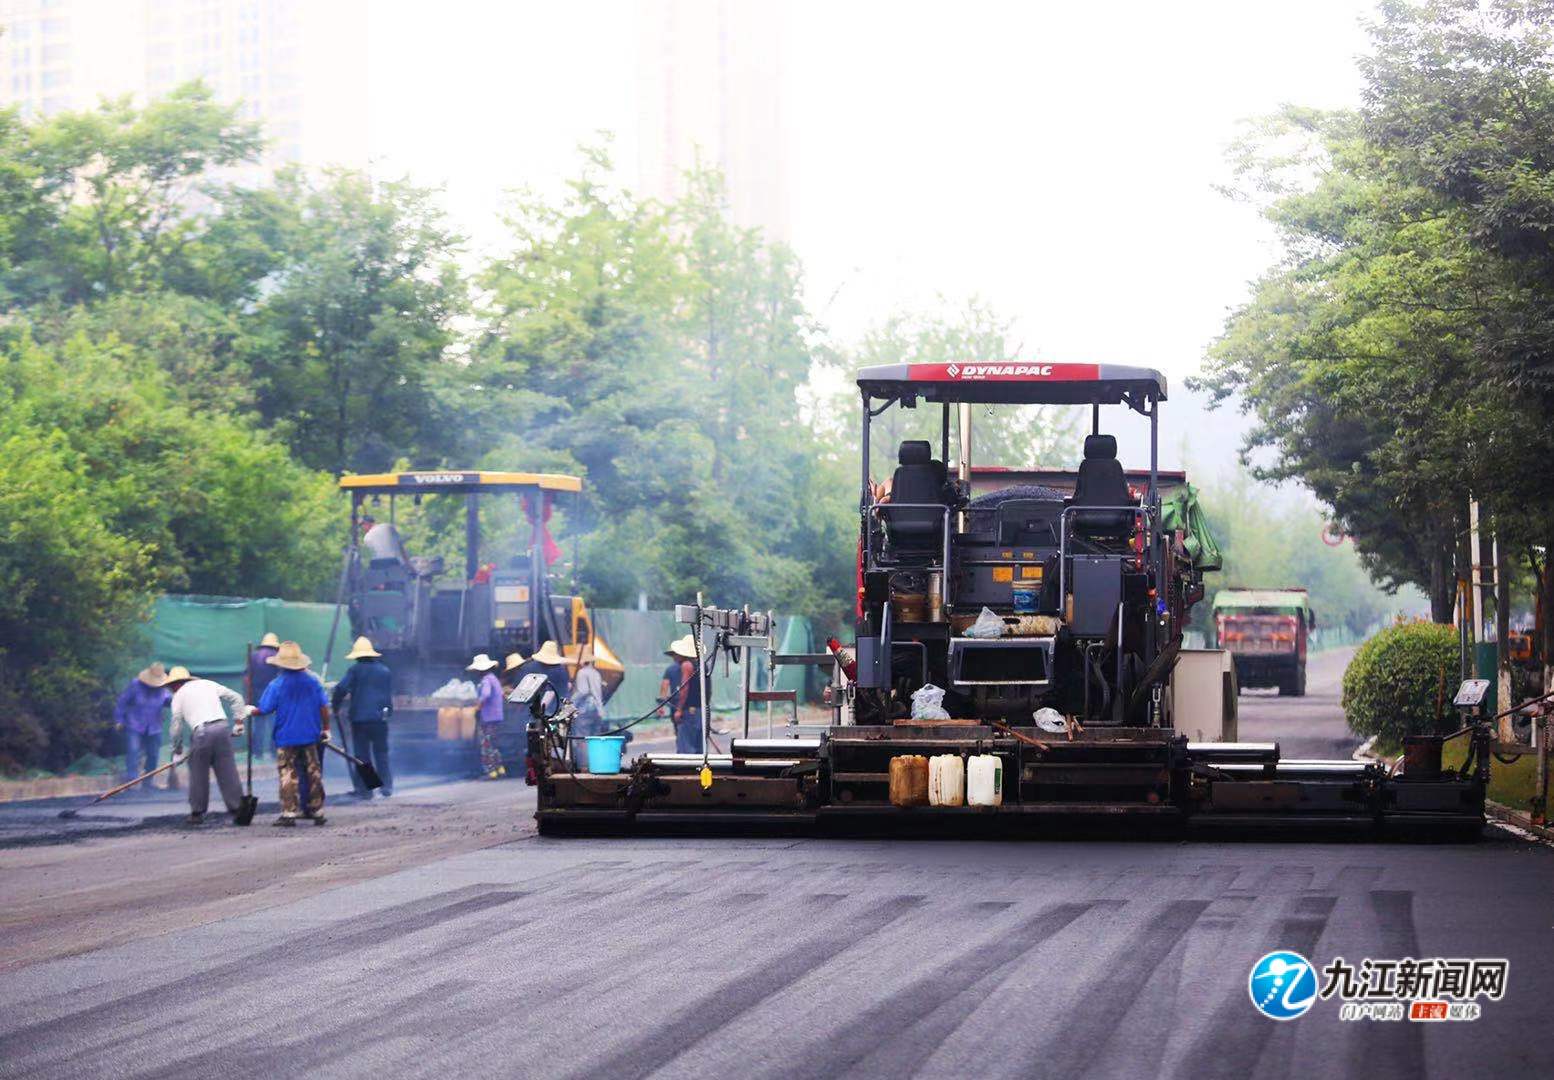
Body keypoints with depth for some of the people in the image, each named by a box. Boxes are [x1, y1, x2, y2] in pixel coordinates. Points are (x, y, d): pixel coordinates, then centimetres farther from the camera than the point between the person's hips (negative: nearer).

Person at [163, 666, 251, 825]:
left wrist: (177, 750, 19)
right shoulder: (208, 684, 23)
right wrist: (238, 721, 19)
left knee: (198, 774, 8)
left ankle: (197, 812, 12)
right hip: (222, 728, 3)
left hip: (201, 733, -3)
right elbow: (236, 697, 19)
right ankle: (237, 807, 4)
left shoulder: (179, 695, 14)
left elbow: (175, 726, 10)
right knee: (228, 772, 5)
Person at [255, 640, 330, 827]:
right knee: (314, 772, 11)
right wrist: (326, 729, 10)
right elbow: (324, 706, 1)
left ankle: (289, 813, -2)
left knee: (288, 775, 2)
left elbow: (265, 710, -7)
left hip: (286, 738, -3)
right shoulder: (313, 681, -1)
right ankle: (318, 811, 15)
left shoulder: (276, 685, -11)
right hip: (311, 735, 3)